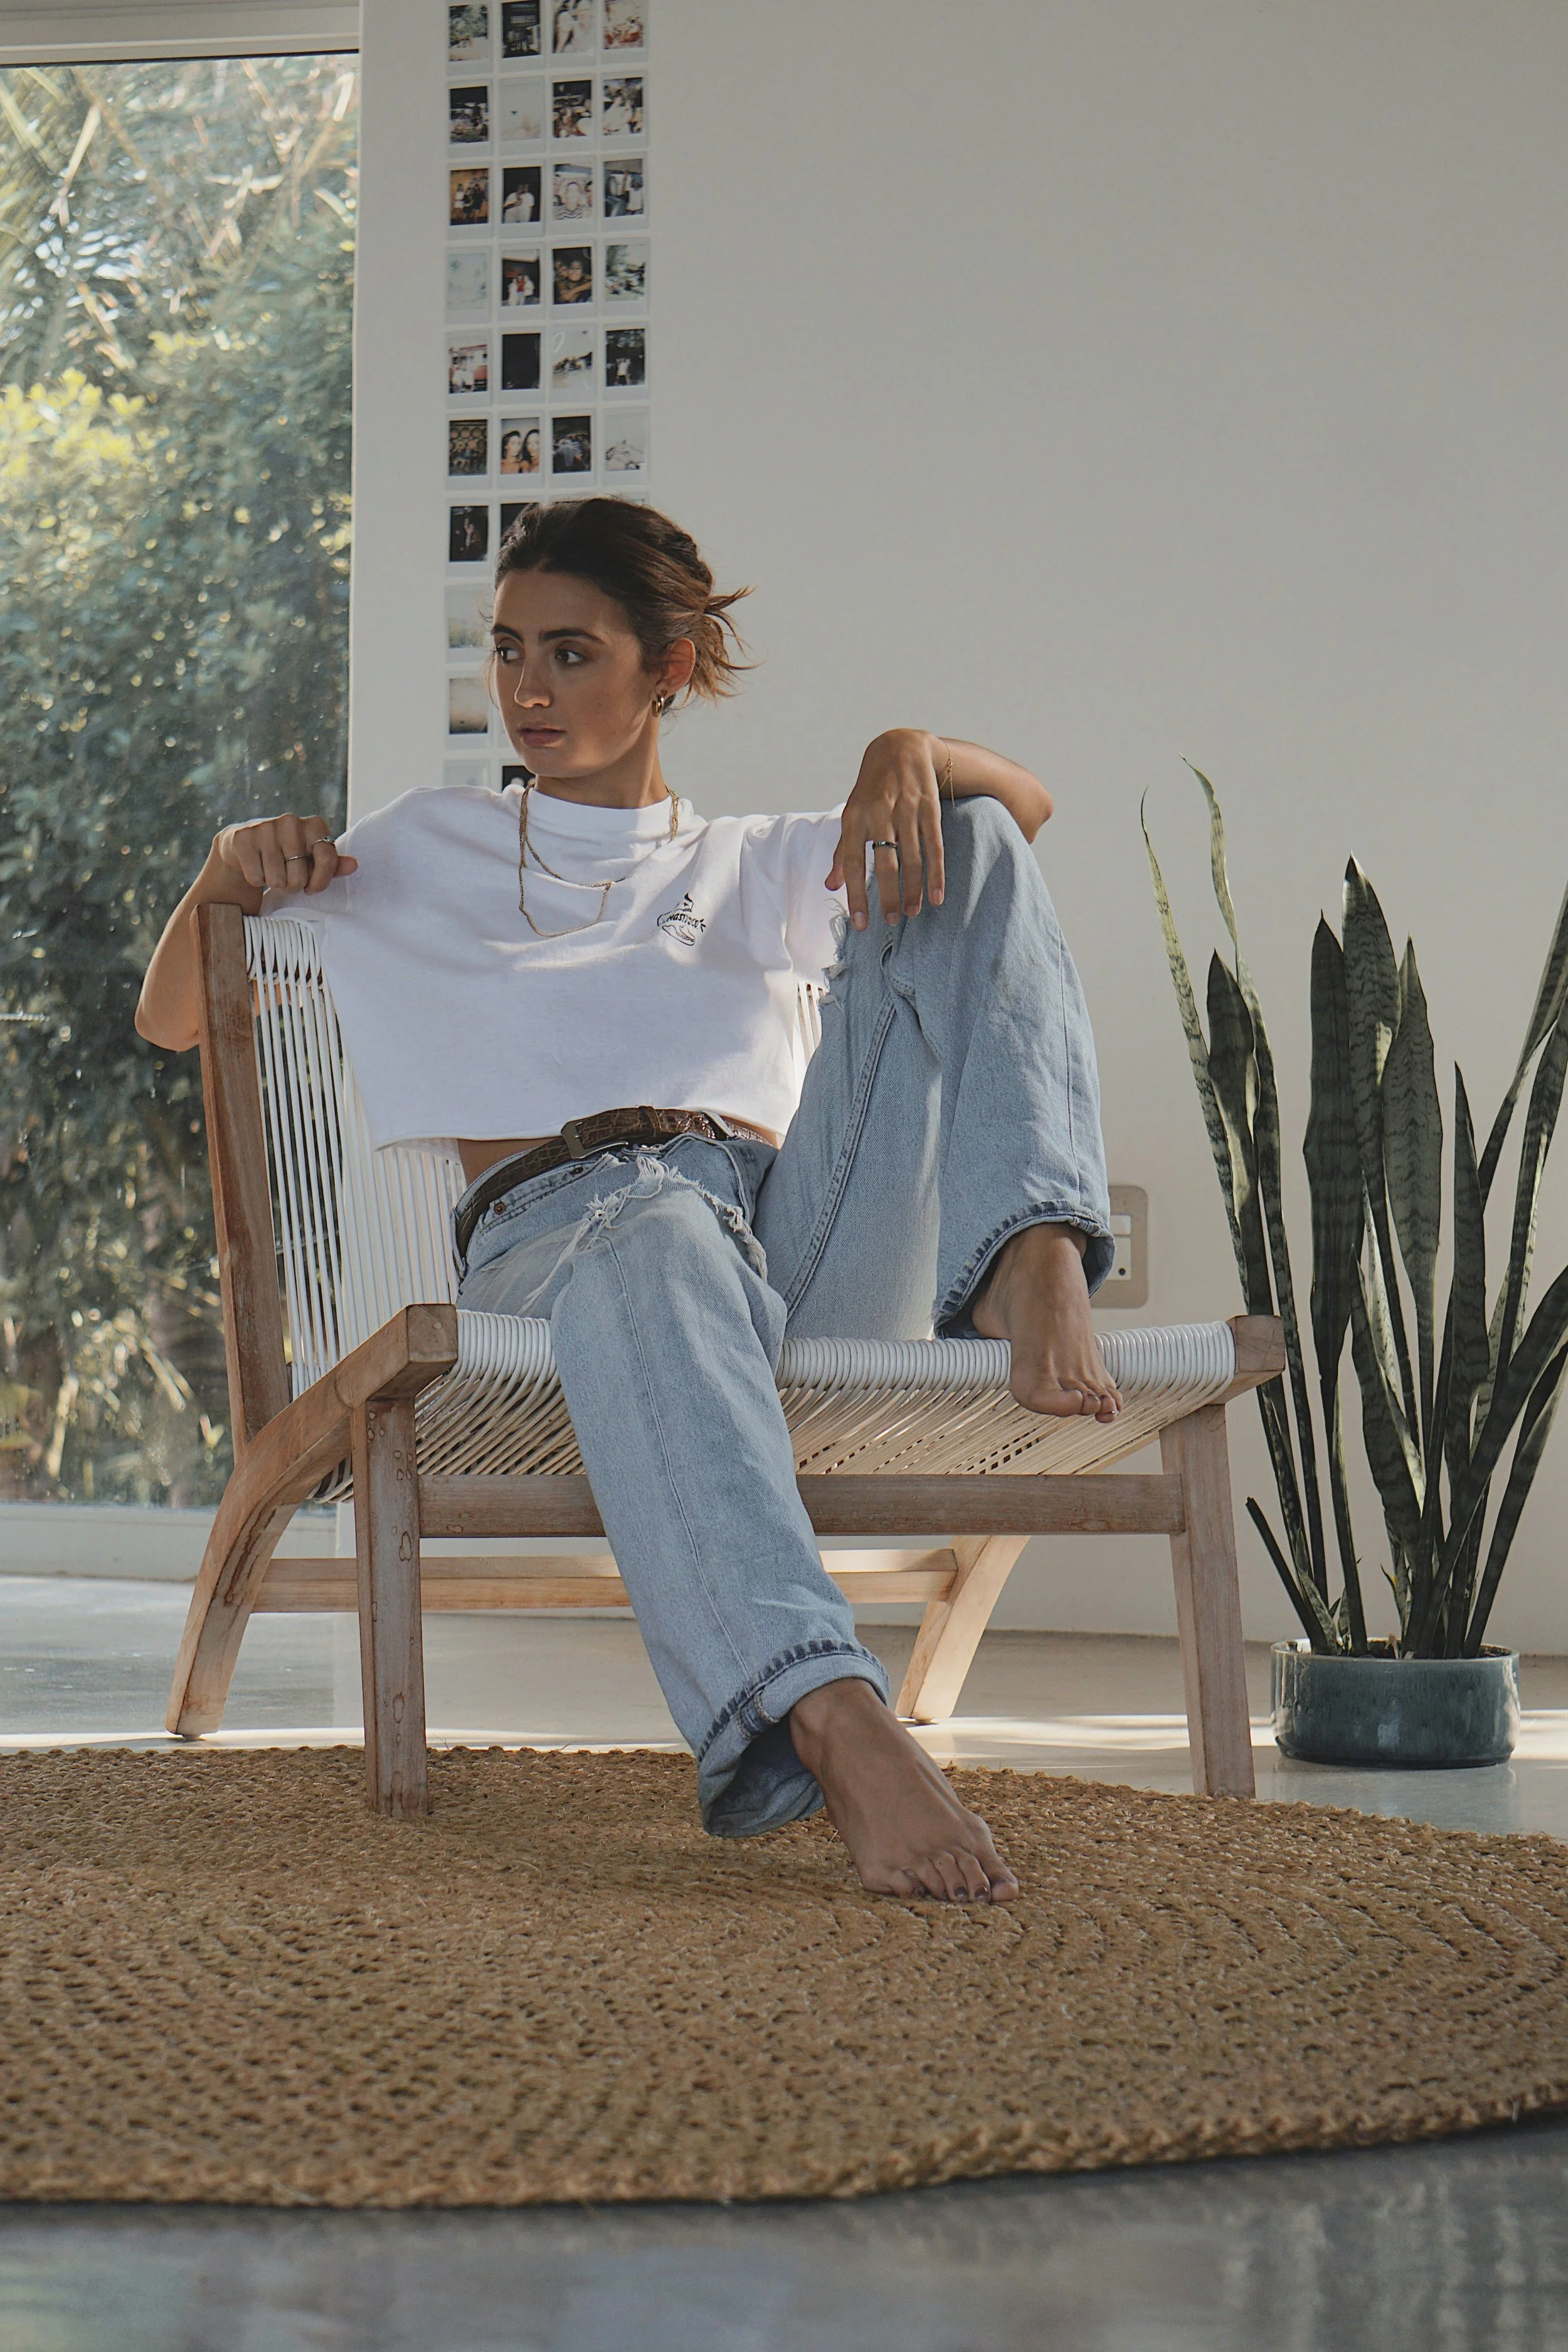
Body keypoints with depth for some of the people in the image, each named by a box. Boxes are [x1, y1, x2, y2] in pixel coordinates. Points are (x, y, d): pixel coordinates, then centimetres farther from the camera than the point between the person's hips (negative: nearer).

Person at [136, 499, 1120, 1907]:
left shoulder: (755, 868, 33)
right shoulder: (424, 858, 32)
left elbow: (1023, 808, 23)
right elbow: (171, 1019, 30)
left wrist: (911, 757, -1)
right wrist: (228, 875, 8)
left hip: (811, 1237, 3)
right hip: (556, 1215, -3)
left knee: (965, 847, -9)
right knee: (656, 1253, -45)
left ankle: (1033, 1266, -33)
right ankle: (831, 1723, -69)